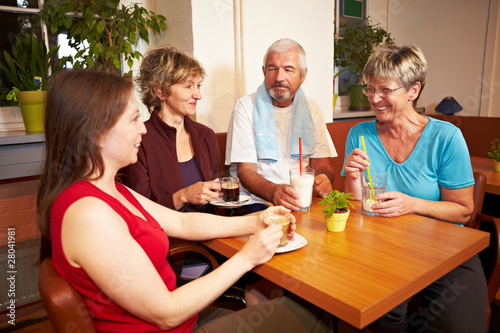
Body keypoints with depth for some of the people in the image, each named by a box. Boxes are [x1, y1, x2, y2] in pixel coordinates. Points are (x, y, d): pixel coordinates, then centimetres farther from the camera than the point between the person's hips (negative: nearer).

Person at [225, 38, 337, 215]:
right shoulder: (246, 107, -1)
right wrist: (273, 192, -30)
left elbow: (321, 165, 10)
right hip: (258, 202, -3)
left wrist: (324, 179, -16)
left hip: (305, 201, 4)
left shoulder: (311, 109, 12)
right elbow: (246, 170, -8)